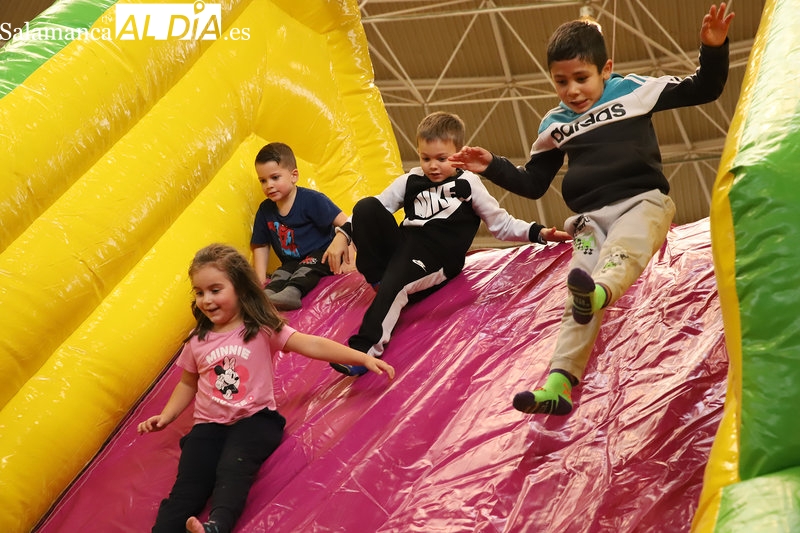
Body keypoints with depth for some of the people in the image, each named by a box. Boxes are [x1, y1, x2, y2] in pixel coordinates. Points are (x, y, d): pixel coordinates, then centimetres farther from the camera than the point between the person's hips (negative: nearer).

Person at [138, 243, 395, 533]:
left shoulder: (262, 329, 0)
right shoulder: (197, 340, 11)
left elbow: (311, 345, -7)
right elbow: (188, 383, 25)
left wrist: (365, 358, -14)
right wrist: (165, 416, 11)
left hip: (254, 418, -4)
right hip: (209, 425, 4)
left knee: (234, 467, -34)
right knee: (189, 482, -21)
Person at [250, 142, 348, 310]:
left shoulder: (311, 200, -10)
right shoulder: (265, 210, 6)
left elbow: (343, 224, -15)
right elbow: (260, 246, 14)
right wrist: (260, 277, 0)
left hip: (320, 254, -5)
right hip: (292, 262, 5)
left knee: (308, 267, -34)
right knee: (281, 273, -25)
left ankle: (291, 293, -60)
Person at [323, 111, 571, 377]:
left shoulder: (467, 184, 9)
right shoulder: (409, 181, 17)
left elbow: (502, 224, 12)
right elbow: (374, 211, 18)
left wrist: (538, 232, -2)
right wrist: (343, 235, 4)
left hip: (435, 261, -4)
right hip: (402, 248, 5)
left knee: (395, 282, -38)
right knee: (367, 206, -19)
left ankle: (365, 347, -47)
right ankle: (378, 282, -16)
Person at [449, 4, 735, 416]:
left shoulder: (634, 90, 4)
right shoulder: (555, 125, 13)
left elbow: (705, 90, 4)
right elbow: (533, 184, 21)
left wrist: (713, 49, -13)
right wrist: (493, 167, 7)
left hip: (642, 200, -3)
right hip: (592, 218, 4)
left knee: (624, 247, -39)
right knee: (578, 303, -14)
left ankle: (597, 291, -70)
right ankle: (558, 384, -26)